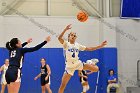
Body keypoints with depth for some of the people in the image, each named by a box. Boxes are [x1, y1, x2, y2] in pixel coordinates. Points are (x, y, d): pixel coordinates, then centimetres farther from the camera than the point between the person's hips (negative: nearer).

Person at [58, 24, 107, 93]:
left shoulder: (78, 45, 4)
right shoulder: (66, 44, -8)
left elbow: (89, 49, 7)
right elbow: (59, 38, -28)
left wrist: (100, 46, 0)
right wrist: (65, 29, -41)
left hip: (78, 64, 4)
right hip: (69, 67, -3)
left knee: (96, 69, -8)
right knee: (63, 85, -9)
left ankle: (81, 70, 17)